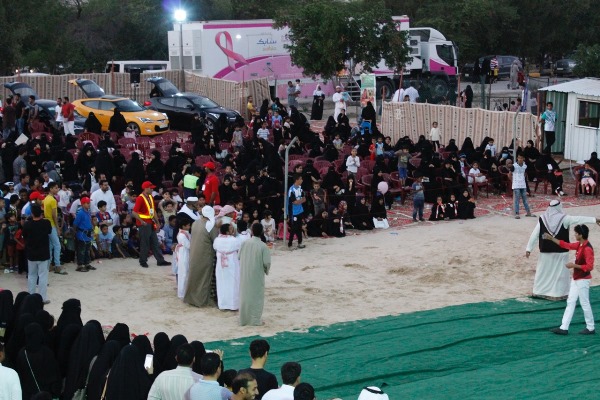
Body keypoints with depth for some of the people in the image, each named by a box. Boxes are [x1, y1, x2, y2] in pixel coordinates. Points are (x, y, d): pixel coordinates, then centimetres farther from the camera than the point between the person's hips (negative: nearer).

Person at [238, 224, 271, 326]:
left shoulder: (245, 243, -5)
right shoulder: (263, 246, -15)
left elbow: (239, 257, 3)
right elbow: (267, 262, -15)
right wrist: (266, 270, 6)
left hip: (244, 274, 4)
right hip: (257, 275, -4)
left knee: (245, 296, 13)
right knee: (257, 297, 7)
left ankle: (243, 319, 20)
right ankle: (255, 320, 8)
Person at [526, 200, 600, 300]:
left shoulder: (542, 219, -7)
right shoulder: (564, 219, -12)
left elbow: (534, 234, -6)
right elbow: (579, 219, -5)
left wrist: (529, 248, -1)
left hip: (546, 251, 2)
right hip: (561, 251, -2)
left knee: (543, 271, 14)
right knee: (560, 272, 9)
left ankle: (538, 291, 20)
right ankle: (558, 293, 11)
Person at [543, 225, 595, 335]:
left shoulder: (587, 249, -23)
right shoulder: (579, 245, 5)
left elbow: (589, 266, -26)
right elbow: (566, 245, 18)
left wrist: (574, 265, -23)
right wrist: (551, 238, 17)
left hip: (583, 280, -10)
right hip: (576, 279, 10)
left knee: (584, 303, 2)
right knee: (570, 302, 9)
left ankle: (591, 328, 16)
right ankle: (564, 328, 12)